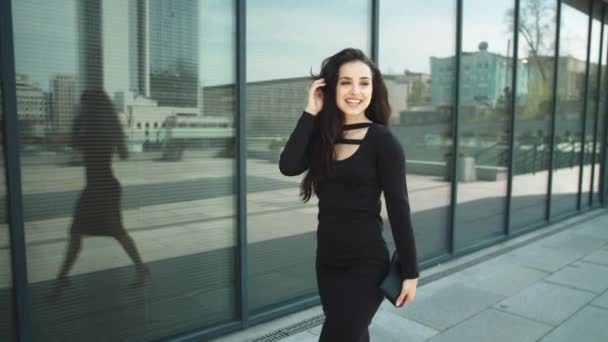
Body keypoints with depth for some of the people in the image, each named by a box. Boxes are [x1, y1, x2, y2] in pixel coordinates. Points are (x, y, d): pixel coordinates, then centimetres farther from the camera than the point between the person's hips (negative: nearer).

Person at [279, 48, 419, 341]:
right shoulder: (321, 134, 3)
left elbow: (398, 208, -10)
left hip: (366, 264, -5)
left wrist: (410, 271, -8)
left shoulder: (382, 140, -11)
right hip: (326, 259, 5)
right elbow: (288, 166, -14)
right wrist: (310, 112, -12)